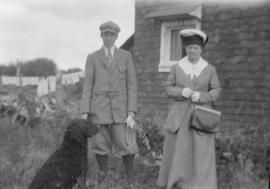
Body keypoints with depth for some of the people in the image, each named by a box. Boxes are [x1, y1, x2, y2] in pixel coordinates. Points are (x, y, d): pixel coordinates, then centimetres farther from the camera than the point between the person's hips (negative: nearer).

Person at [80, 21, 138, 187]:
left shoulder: (126, 56, 6)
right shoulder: (92, 58, 7)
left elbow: (132, 85, 1)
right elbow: (88, 86, 3)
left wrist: (132, 112, -9)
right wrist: (85, 112, -7)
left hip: (120, 107, 0)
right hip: (99, 108, 1)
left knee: (126, 146, -3)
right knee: (100, 145, 4)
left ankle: (131, 182, 15)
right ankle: (103, 178, 22)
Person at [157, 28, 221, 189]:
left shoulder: (210, 69, 4)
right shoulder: (176, 67, 4)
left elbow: (216, 91, 2)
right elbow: (169, 89, 4)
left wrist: (200, 96, -16)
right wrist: (182, 92, -16)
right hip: (179, 116, 1)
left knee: (201, 153, -3)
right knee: (175, 151, 3)